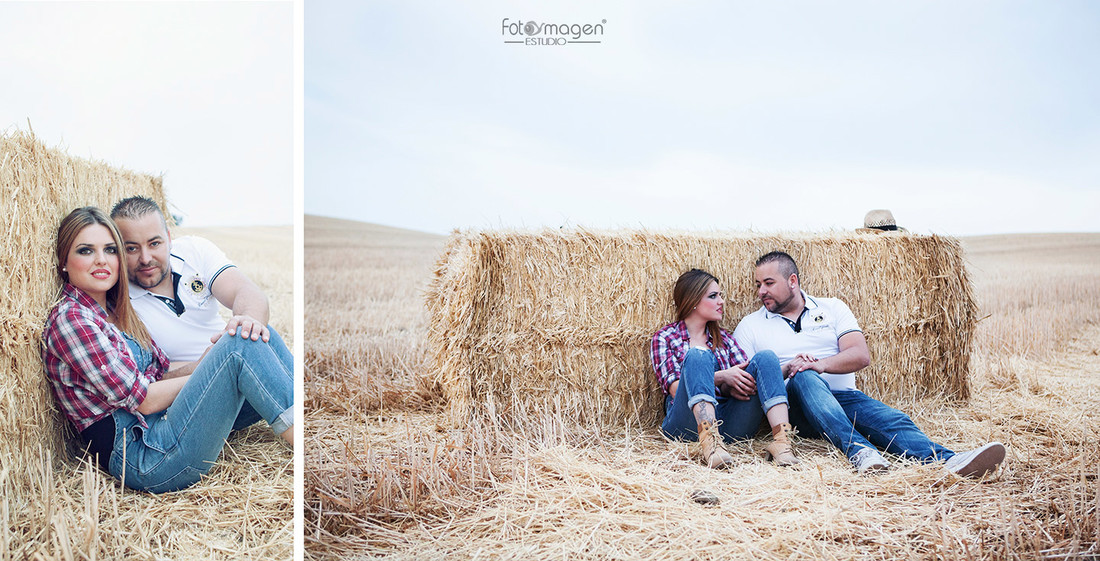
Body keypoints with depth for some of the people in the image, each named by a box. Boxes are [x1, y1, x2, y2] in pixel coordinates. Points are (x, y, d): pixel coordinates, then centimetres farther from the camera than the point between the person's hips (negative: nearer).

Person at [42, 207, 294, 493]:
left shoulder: (116, 313, 20)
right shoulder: (69, 318, -8)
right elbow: (142, 399, -12)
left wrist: (207, 360, -2)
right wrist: (205, 372, -3)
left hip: (161, 425, 9)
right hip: (145, 460, -9)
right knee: (240, 344, -21)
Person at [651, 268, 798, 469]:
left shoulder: (724, 338, 26)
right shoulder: (664, 337, 12)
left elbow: (747, 374, 12)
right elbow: (675, 389, -2)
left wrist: (734, 385, -12)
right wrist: (720, 377, -15)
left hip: (730, 423, 4)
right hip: (689, 421, -3)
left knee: (765, 357, -15)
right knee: (698, 355, -28)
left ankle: (781, 437, -36)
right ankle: (709, 440, -50)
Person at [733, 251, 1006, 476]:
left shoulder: (831, 308, 16)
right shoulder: (750, 325, 13)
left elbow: (861, 356, 3)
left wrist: (822, 364, -16)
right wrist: (786, 370, -15)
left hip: (844, 396, 2)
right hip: (797, 406, -2)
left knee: (889, 418, -28)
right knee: (803, 377, -36)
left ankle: (946, 461, -55)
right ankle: (858, 450, -54)